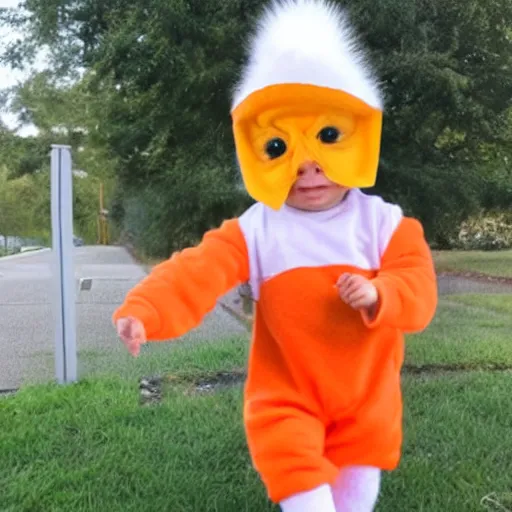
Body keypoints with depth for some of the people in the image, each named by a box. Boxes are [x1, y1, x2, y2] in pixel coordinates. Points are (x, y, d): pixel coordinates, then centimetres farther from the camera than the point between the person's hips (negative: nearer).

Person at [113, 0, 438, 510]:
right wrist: (144, 311, -42)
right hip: (285, 399, -1)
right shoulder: (255, 232, -14)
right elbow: (196, 273, -25)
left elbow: (419, 292, -15)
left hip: (366, 397, 2)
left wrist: (379, 296, -37)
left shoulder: (384, 223, -10)